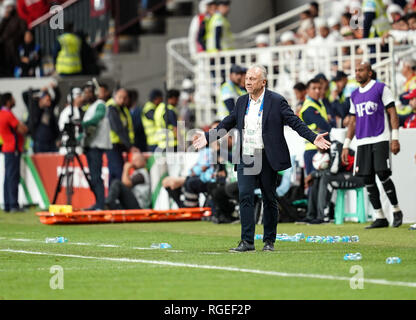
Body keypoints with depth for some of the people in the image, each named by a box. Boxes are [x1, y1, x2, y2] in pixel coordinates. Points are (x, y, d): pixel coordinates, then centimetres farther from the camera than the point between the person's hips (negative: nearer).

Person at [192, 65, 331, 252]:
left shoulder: (276, 101, -4)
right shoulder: (242, 102, 11)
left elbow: (295, 122, -6)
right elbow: (227, 124, 21)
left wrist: (313, 138, -17)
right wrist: (208, 137, 17)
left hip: (267, 158, -3)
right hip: (246, 158, 3)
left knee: (269, 199, 5)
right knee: (245, 196, -8)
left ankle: (269, 241, 15)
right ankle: (247, 242, -9)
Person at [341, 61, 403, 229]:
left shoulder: (381, 88, -1)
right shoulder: (355, 95, 17)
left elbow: (392, 113, -4)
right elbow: (352, 122, 21)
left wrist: (395, 138, -12)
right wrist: (346, 146, 16)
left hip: (380, 140, -6)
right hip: (362, 142, 6)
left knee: (383, 175, -13)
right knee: (368, 180, 1)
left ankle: (396, 211, 4)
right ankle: (380, 218, 6)